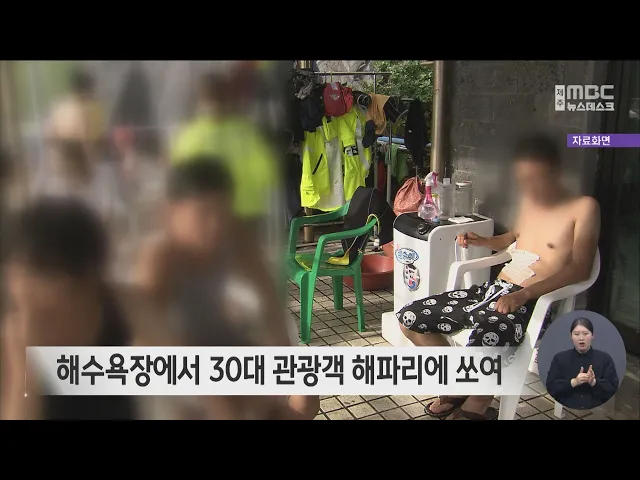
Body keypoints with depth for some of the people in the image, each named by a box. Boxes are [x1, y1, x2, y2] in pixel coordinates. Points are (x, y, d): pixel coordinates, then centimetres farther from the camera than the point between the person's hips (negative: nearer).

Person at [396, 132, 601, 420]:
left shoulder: (583, 207, -6)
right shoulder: (529, 199, 14)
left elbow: (580, 269, -16)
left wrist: (525, 293, -27)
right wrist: (481, 242, 14)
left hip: (533, 302, -7)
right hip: (494, 289, 7)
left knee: (482, 345, -38)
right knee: (409, 318, -3)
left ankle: (474, 407, -2)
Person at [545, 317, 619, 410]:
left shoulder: (605, 358, 7)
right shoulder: (559, 358, 5)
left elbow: (613, 388, 1)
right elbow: (551, 387, -1)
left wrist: (594, 382, -15)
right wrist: (573, 382, -14)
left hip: (597, 412, 0)